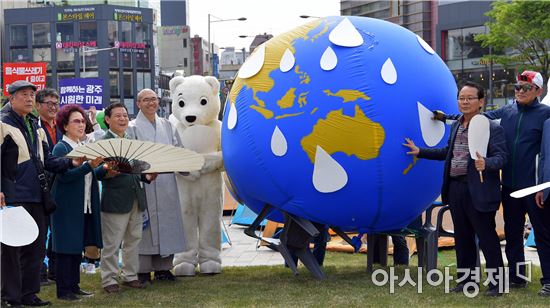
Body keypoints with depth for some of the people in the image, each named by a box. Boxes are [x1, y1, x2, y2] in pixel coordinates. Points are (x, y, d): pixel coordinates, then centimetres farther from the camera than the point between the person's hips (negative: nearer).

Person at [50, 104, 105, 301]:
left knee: (78, 246, 12)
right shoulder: (61, 148, -10)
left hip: (84, 206, 8)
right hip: (67, 206, -8)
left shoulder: (83, 147, 15)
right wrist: (90, 166, -28)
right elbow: (64, 175, -22)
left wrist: (104, 169, 0)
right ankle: (63, 290, 2)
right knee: (66, 247, -4)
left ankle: (74, 286, 19)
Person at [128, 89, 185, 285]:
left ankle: (163, 267, 15)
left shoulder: (166, 125, 16)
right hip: (144, 182, -5)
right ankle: (143, 270, 1)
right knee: (145, 224, -5)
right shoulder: (133, 128, 0)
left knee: (167, 222, 7)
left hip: (166, 183, 5)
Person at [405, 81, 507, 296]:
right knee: (462, 238, 14)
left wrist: (486, 163, -36)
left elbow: (501, 156, -16)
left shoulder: (492, 129, -9)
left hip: (478, 190, -7)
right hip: (456, 188, 7)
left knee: (487, 237, -1)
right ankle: (466, 279, 25)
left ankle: (497, 283, 8)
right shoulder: (455, 126, 14)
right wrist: (420, 152, 27)